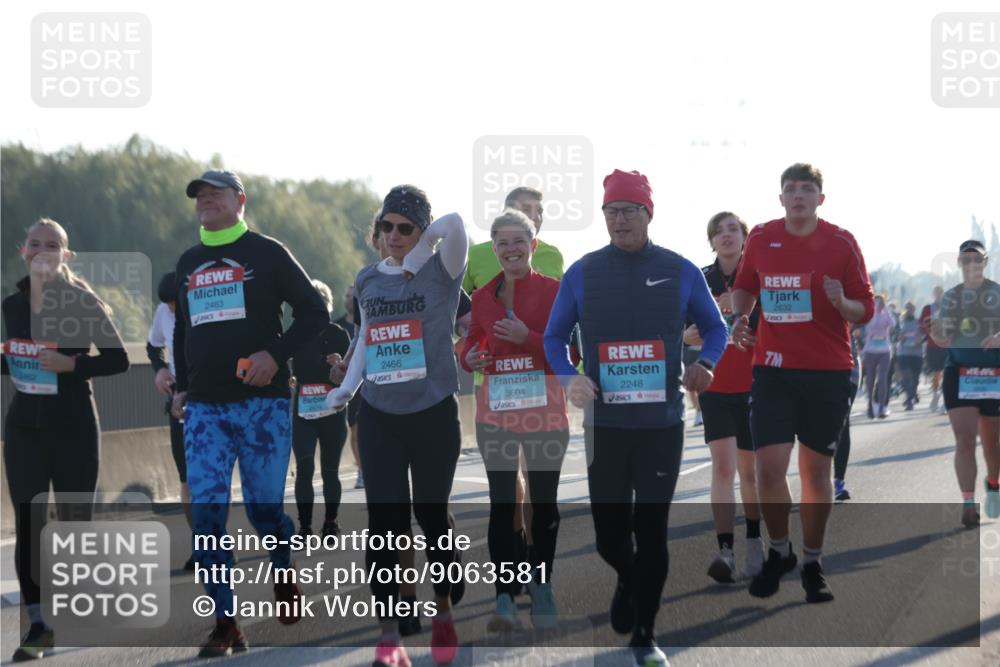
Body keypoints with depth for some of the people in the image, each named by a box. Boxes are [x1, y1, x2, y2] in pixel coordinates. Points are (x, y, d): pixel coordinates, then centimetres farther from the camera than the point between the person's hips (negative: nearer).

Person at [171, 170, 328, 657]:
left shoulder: (266, 254, 1)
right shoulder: (188, 264, 16)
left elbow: (314, 312, -1)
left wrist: (276, 354, -14)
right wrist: (181, 386, 15)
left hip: (262, 403, -4)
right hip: (204, 409, 4)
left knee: (264, 508, -1)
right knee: (206, 512, -7)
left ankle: (284, 578, 31)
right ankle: (225, 625, -4)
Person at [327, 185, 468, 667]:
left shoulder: (440, 272, -7)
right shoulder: (368, 279, 9)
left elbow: (454, 224, -26)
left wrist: (421, 251, -10)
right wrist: (347, 387, 7)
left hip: (433, 414, -3)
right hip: (378, 416, 3)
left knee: (432, 517, 10)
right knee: (385, 523, -5)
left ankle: (443, 611, 32)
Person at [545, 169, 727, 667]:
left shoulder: (680, 272, 1)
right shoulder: (583, 273, 1)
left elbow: (714, 327, 12)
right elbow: (554, 337, 8)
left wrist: (705, 364, -8)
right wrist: (568, 377, -12)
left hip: (662, 424, -1)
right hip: (604, 424, 1)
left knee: (651, 532, -2)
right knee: (609, 534, 4)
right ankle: (628, 580, 39)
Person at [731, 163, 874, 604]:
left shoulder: (841, 243, -3)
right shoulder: (761, 239, 3)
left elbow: (866, 310, -1)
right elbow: (745, 286, 20)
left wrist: (841, 302, -22)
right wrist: (740, 317, 1)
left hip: (828, 372, -1)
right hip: (773, 368, 1)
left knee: (816, 469, 6)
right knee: (768, 467, -8)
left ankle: (813, 563, 20)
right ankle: (778, 552, 15)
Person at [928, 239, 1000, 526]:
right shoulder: (951, 297, 7)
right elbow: (944, 341, 5)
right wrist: (935, 332, -17)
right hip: (959, 374, 0)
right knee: (964, 441, -12)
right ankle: (968, 504, -15)